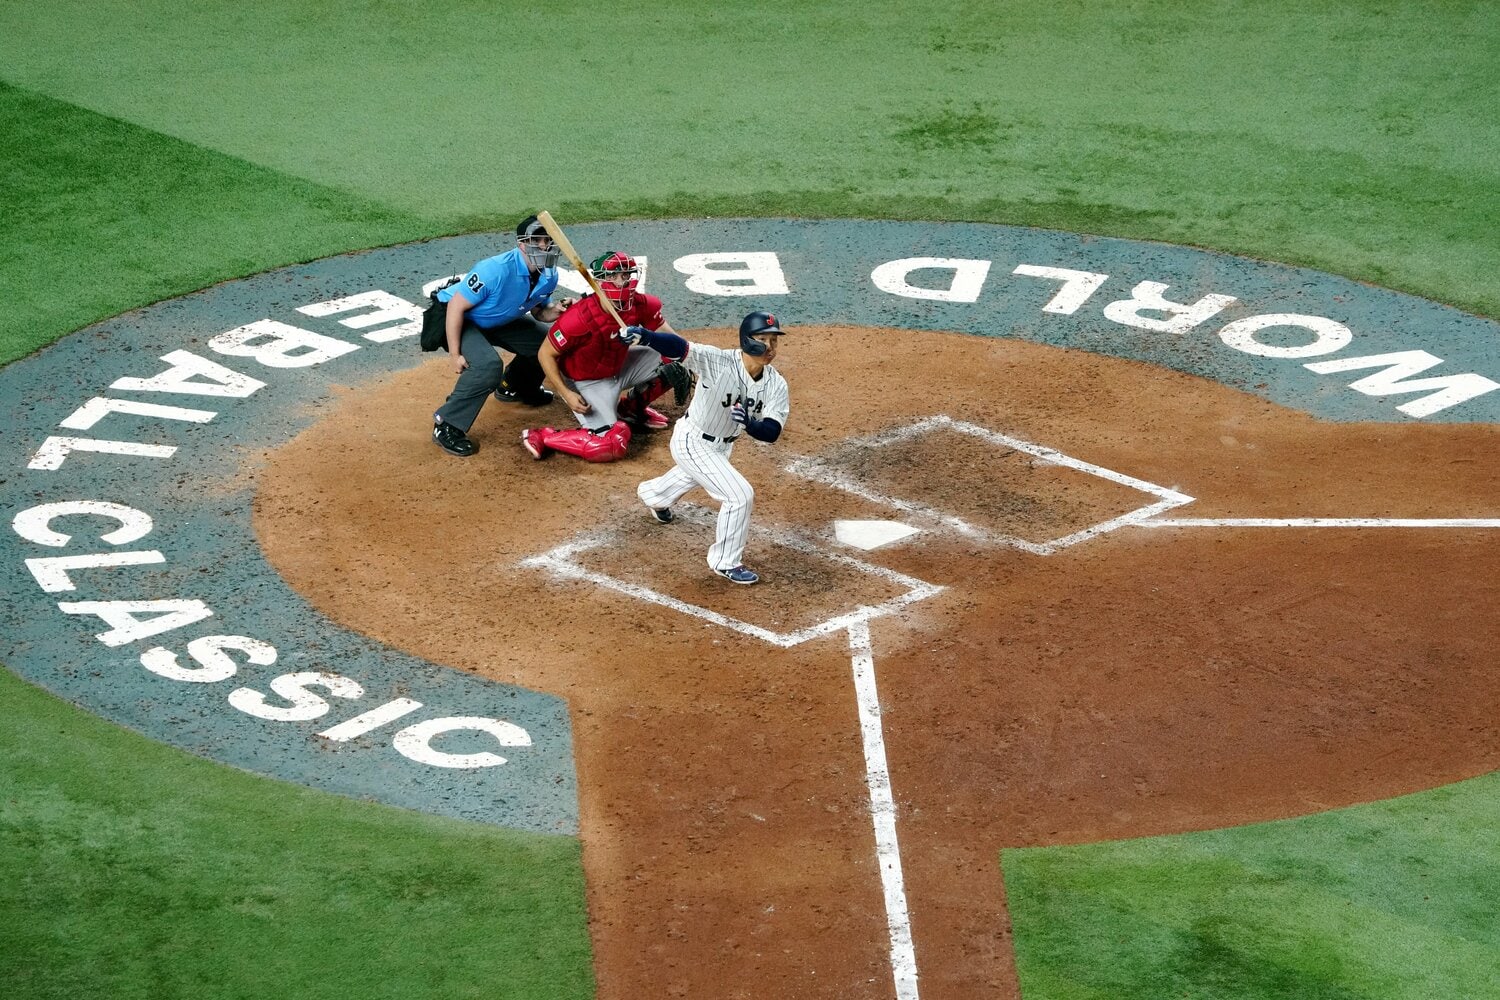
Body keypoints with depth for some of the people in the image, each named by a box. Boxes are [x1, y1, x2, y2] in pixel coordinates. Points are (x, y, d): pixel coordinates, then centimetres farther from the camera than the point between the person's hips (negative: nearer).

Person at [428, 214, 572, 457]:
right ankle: (446, 426, -20)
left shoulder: (548, 276, -12)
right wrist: (455, 355, -28)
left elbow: (538, 312, 6)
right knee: (487, 365, -32)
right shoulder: (497, 271, -36)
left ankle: (514, 387, 36)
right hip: (452, 316, -8)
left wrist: (555, 311, -18)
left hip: (497, 320, 8)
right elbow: (456, 307, -30)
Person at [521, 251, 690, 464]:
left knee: (674, 359, -2)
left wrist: (648, 337, -37)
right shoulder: (580, 318, -31)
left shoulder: (642, 306, -16)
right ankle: (540, 437, -5)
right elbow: (545, 354, -20)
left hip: (619, 369, 6)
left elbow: (679, 346, -17)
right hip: (585, 382, -6)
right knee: (610, 446, -22)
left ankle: (632, 407, 18)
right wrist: (567, 394, -26)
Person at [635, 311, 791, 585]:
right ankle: (725, 562, 4)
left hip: (722, 445, 7)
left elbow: (772, 432, -23)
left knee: (692, 475, 36)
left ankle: (652, 494, 69)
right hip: (693, 442, -7)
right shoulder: (717, 362, -32)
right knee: (740, 495, -16)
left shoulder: (776, 385, -18)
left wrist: (748, 424, -45)